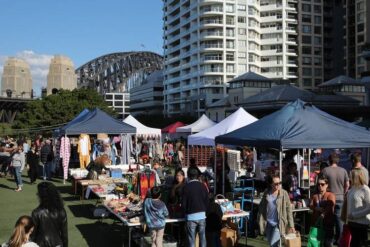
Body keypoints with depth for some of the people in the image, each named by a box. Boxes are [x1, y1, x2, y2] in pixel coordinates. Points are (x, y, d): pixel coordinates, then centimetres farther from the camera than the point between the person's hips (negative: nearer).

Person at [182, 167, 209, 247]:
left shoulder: (186, 187, -10)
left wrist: (185, 213, 11)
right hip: (202, 215, 3)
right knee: (202, 237, 11)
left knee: (191, 240, 4)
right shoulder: (202, 186, 0)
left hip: (191, 216, -3)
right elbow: (207, 200, 5)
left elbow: (183, 203, -7)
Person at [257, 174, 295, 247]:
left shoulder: (284, 193, -10)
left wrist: (291, 225, -8)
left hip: (278, 224, -4)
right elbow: (262, 208, 4)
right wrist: (261, 222, 1)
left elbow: (288, 209, -7)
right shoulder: (266, 193, -3)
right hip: (268, 223, 4)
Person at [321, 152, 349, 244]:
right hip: (340, 198, 3)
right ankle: (338, 239, 18)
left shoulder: (325, 170, -11)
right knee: (338, 218, 12)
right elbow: (347, 185, 5)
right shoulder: (343, 171, -1)